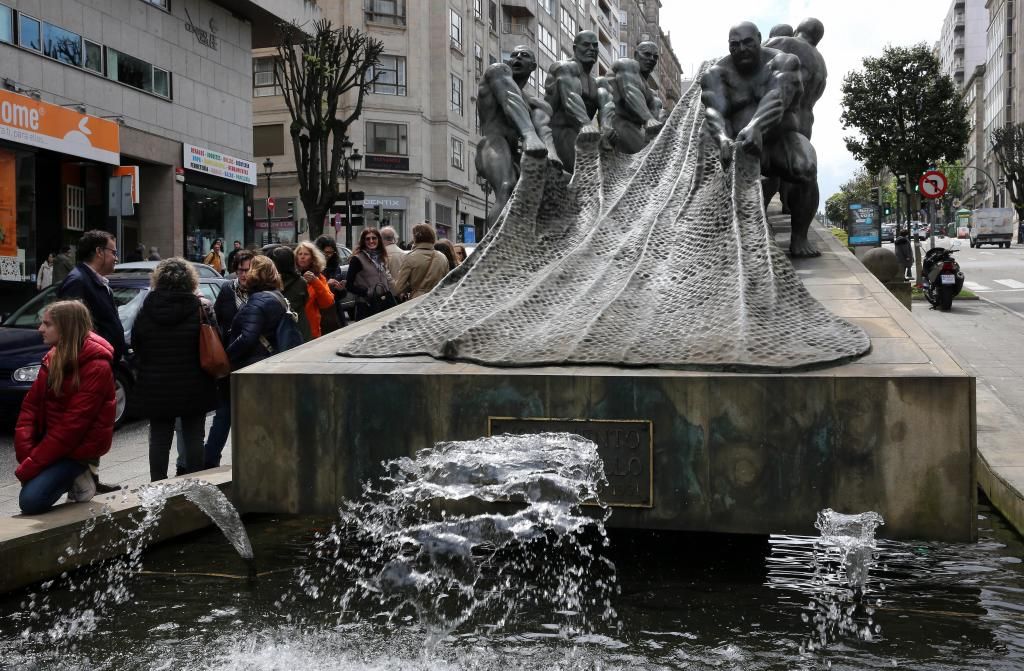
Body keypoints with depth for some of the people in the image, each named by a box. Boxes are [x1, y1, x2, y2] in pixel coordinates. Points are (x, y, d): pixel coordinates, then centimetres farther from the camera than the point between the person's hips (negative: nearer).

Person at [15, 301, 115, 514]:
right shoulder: (54, 357, 5)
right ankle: (74, 476, 4)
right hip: (52, 439, 8)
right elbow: (31, 404, 2)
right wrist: (26, 451, -13)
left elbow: (74, 425, -23)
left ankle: (78, 478, 4)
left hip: (80, 447, -8)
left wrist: (30, 466, -22)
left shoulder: (96, 367, -20)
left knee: (31, 501, -19)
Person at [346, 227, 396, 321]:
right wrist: (367, 292, -17)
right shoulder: (357, 259, -7)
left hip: (384, 304, 6)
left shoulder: (381, 257, 13)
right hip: (366, 306, -6)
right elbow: (349, 285, -10)